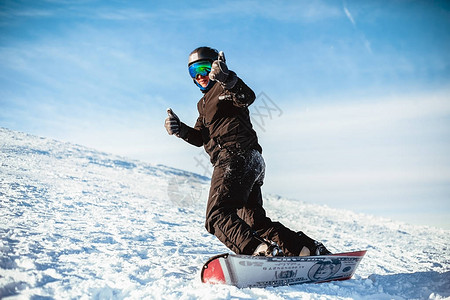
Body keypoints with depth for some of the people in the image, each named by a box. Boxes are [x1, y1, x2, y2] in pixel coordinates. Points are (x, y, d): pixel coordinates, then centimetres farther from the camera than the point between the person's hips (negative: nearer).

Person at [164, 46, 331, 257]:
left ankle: (259, 250, -41)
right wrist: (180, 129, 1)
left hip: (236, 158, -10)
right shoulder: (204, 103, 30)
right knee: (255, 221, 12)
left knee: (218, 216, -22)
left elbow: (247, 97, -20)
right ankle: (312, 250, 10)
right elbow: (200, 137, 21)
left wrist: (227, 80, -39)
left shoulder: (222, 89, 3)